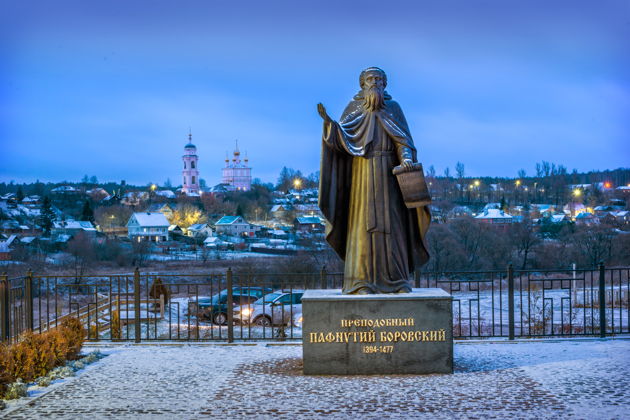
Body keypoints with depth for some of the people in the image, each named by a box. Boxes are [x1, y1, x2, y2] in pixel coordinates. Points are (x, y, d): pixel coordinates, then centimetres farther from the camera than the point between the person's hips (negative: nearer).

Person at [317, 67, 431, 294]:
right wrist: (328, 121, -20)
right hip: (363, 172, -1)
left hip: (387, 172, 1)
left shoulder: (393, 107, 10)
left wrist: (407, 158, -20)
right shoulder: (353, 107, 8)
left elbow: (403, 138, 1)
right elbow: (341, 139, -2)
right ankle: (362, 280, -6)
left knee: (391, 221, -3)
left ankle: (396, 279, 0)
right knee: (364, 222, -7)